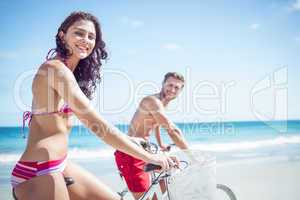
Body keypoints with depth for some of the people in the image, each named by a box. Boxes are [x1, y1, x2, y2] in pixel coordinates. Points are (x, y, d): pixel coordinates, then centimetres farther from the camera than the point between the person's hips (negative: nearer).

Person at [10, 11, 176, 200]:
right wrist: (149, 157, -21)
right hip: (39, 173, -9)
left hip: (59, 165, 9)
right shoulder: (56, 69, -17)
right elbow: (97, 124, -24)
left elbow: (86, 120, 18)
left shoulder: (69, 72, 13)